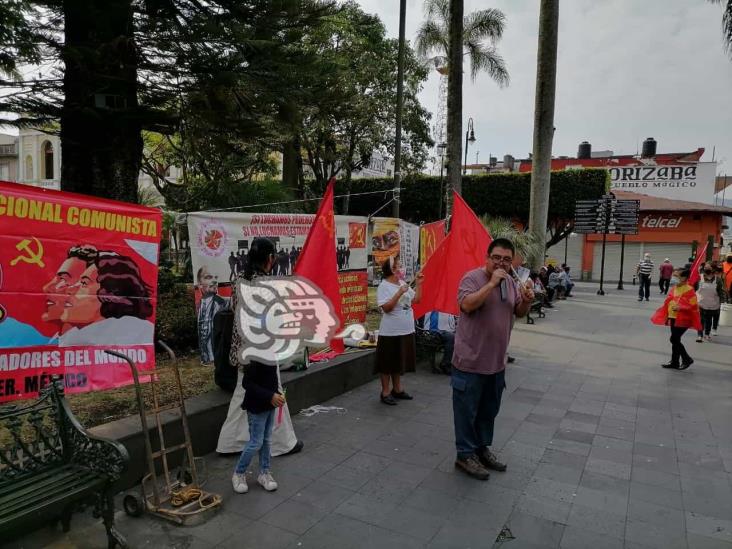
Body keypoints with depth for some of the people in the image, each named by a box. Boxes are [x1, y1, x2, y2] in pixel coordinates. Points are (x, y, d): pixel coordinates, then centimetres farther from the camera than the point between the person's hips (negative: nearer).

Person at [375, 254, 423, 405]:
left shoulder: (403, 284, 9)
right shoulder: (384, 286, -13)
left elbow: (416, 299, 13)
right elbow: (386, 308, -23)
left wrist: (418, 283, 5)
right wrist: (399, 293, -26)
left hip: (406, 331, 8)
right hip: (390, 332, -7)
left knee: (400, 361, 17)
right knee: (388, 363, 3)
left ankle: (397, 389, 30)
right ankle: (385, 392, 13)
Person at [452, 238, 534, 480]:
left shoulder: (511, 282, 8)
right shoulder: (472, 277, -14)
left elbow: (519, 313, 17)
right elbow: (467, 305, -30)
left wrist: (526, 301, -5)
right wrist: (492, 283, -29)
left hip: (497, 361, 7)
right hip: (470, 361, -7)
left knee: (489, 410, 19)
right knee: (467, 410, 4)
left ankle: (483, 448, 35)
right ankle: (465, 454, 17)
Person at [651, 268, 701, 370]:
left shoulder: (689, 290, -13)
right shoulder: (675, 288, 9)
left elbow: (693, 306, -16)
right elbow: (669, 302, 16)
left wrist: (680, 308, -26)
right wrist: (667, 316, 12)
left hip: (683, 320, -8)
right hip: (673, 318, 8)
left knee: (674, 339, -8)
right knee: (675, 340, 12)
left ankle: (687, 359, 9)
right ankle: (675, 362, 20)